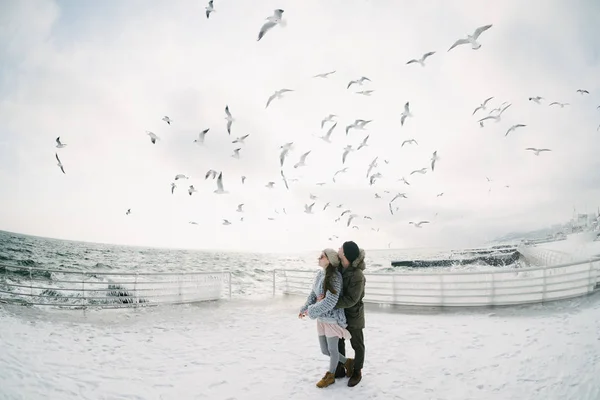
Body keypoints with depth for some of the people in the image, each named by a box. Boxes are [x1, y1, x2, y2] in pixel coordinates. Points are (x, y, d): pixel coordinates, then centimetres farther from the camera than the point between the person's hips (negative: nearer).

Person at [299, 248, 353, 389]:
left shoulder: (335, 277, -23)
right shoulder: (320, 274, 1)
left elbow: (330, 302, -26)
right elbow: (313, 294, 11)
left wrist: (311, 310, -21)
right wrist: (305, 308, 2)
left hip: (332, 318, -8)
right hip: (321, 319, 8)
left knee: (332, 349, 11)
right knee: (324, 350, 17)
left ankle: (330, 376, 34)